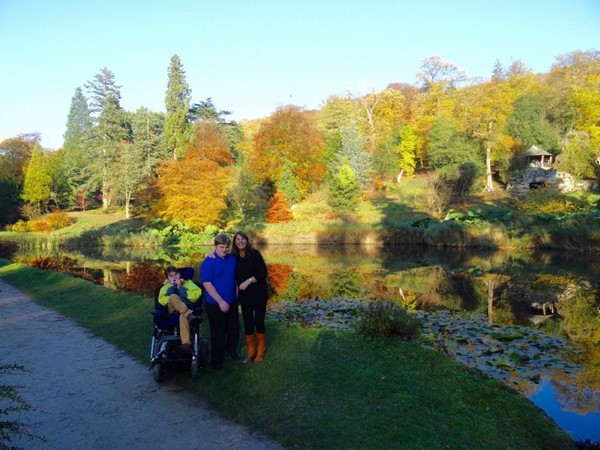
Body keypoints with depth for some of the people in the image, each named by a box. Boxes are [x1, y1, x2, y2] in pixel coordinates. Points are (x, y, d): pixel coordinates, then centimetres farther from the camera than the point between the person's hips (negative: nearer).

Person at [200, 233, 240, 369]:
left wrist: (237, 295, 7)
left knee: (234, 328, 17)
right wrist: (220, 301, -19)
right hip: (215, 304, -5)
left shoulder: (232, 258, 1)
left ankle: (232, 349, 43)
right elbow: (207, 283, -18)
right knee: (218, 333, 6)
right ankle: (217, 359, 23)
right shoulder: (209, 262, -14)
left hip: (232, 302, 5)